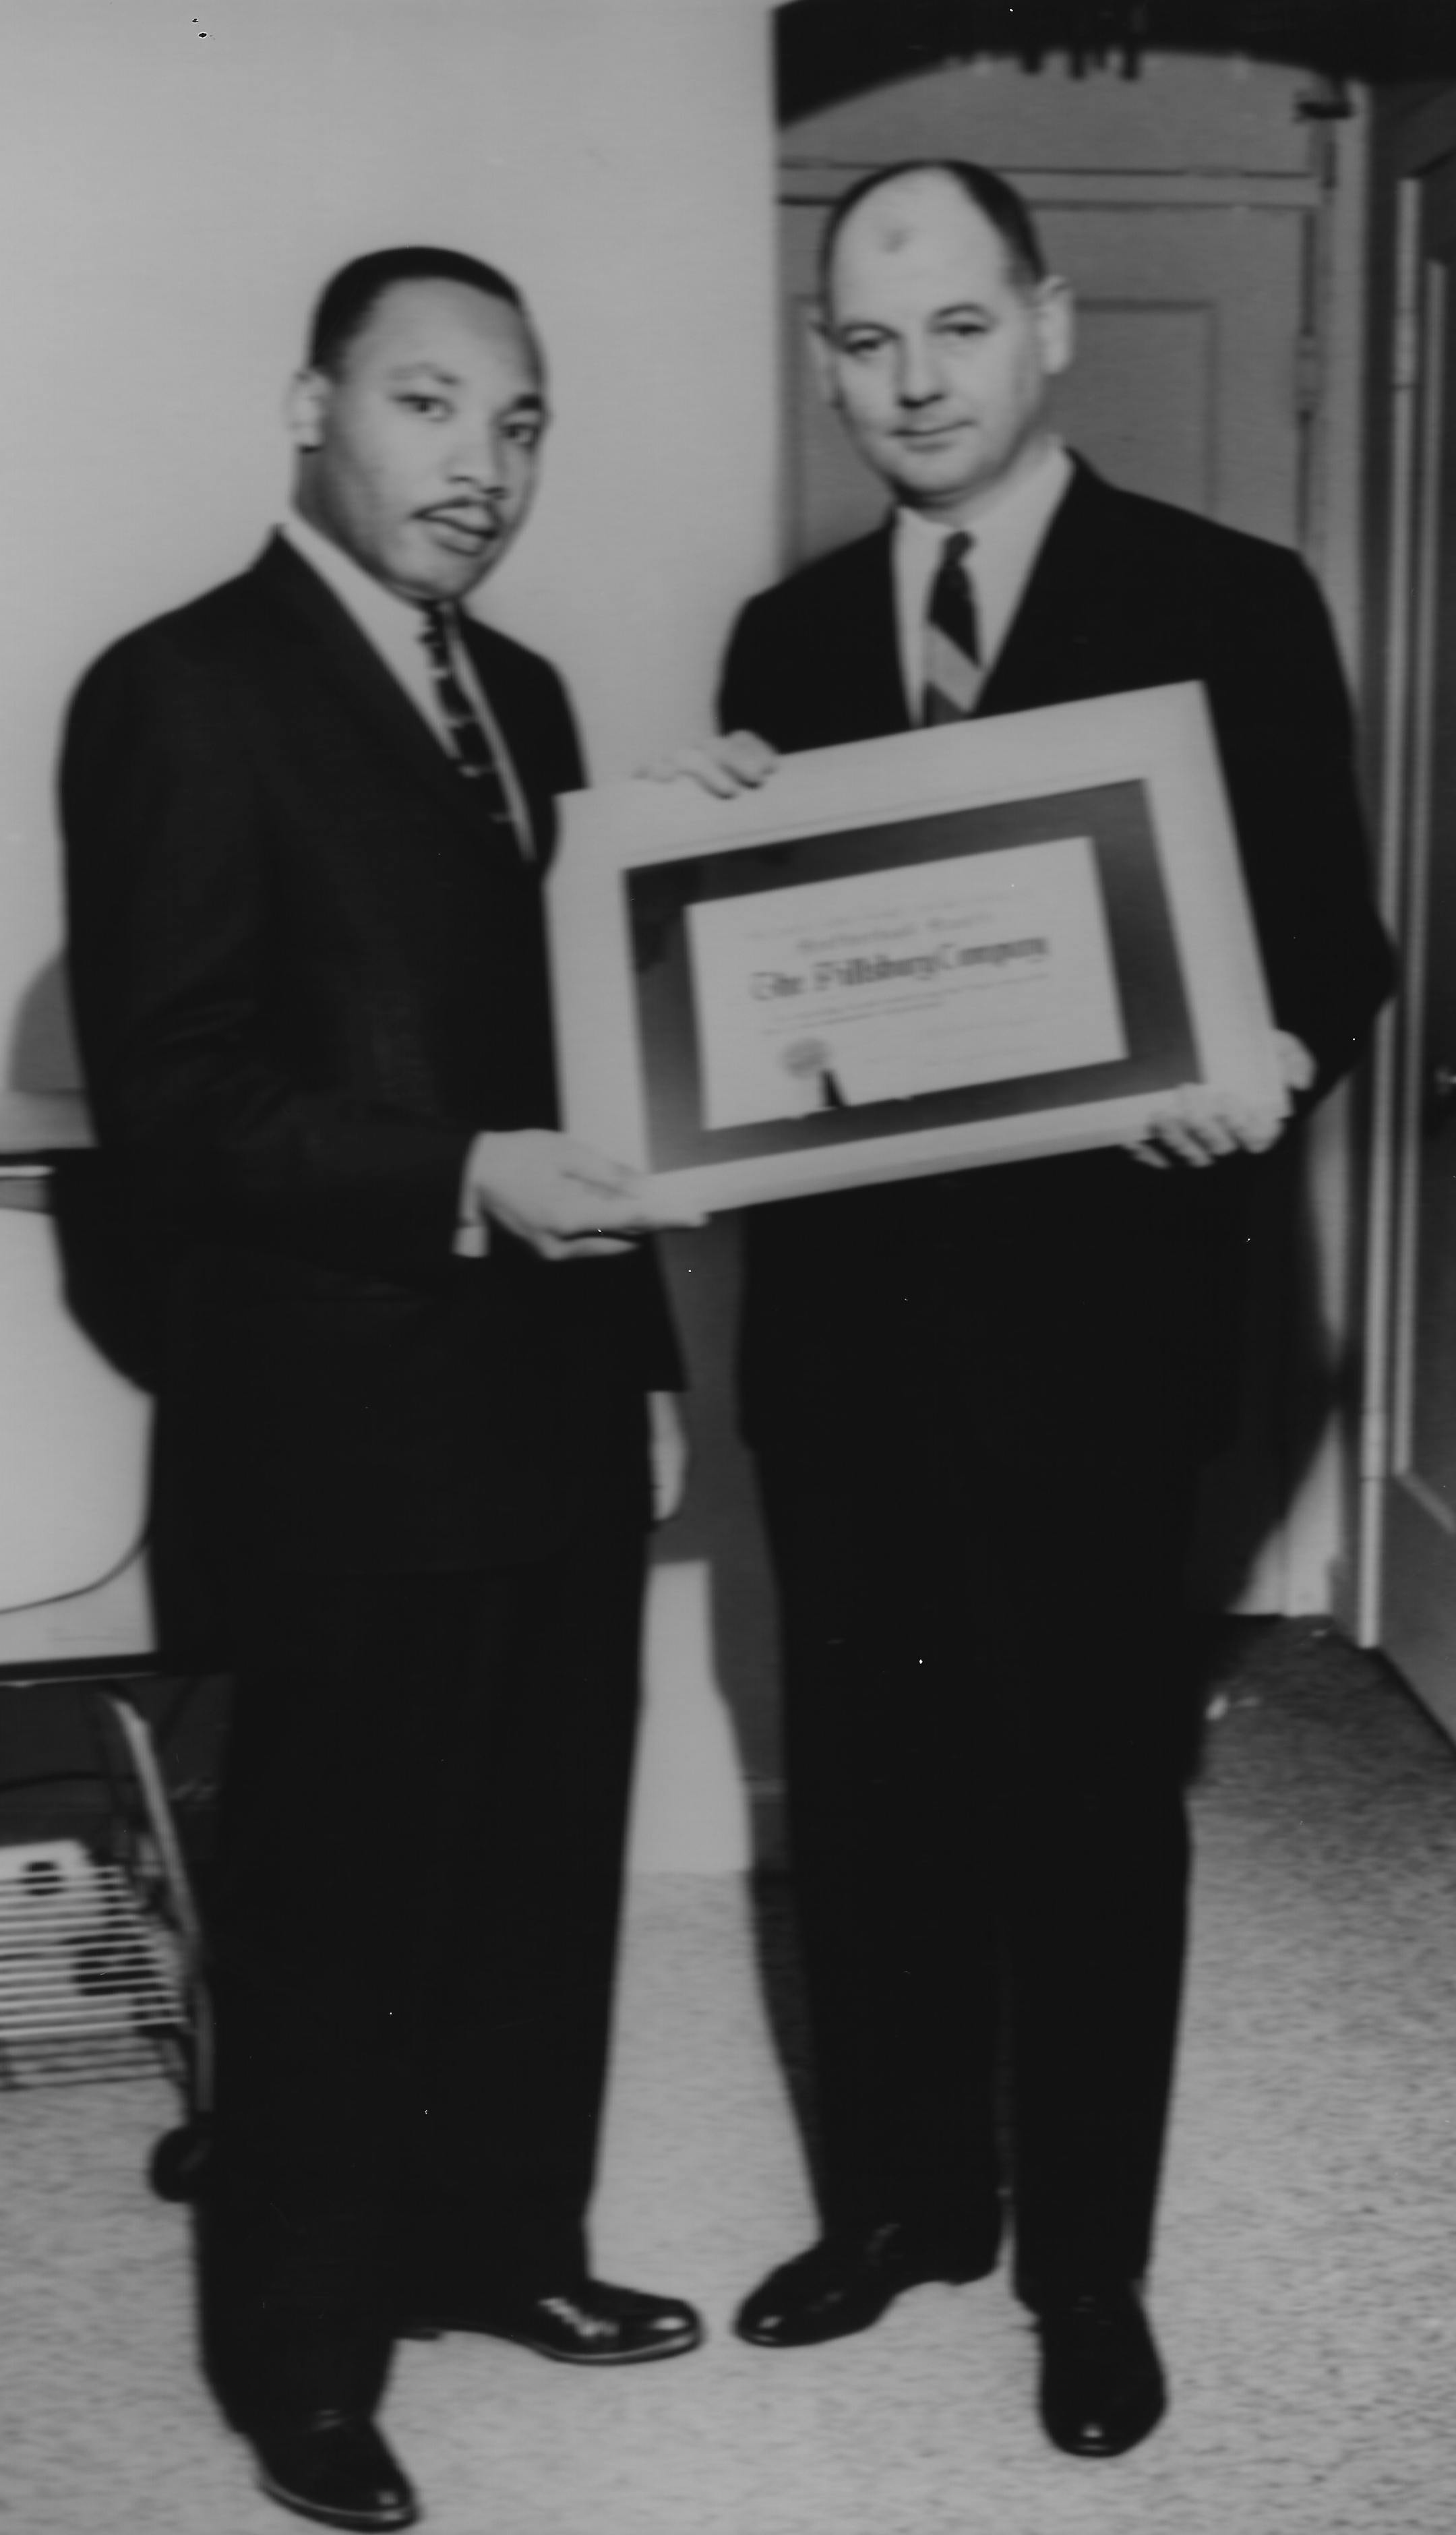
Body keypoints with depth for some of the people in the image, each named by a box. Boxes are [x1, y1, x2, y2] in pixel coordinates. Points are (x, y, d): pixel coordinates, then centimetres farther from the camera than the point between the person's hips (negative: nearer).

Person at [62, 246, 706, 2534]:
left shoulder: (517, 695, 13)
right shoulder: (183, 695, -12)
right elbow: (162, 1103, -17)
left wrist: (641, 1340, 16)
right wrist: (459, 1185, -27)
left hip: (551, 1412, 8)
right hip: (351, 1436, -7)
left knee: (543, 1871, 18)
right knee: (337, 1908, 7)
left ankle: (498, 2239, 38)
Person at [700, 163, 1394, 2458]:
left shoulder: (1227, 605, -3)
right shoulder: (786, 634, 10)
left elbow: (1332, 945, -4)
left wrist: (1272, 1068, -24)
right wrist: (713, 844, -9)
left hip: (1088, 1305, -4)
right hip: (841, 1308, 4)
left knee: (1092, 1796, 8)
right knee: (863, 1782, 14)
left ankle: (1088, 2262, 25)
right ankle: (904, 2195, 33)